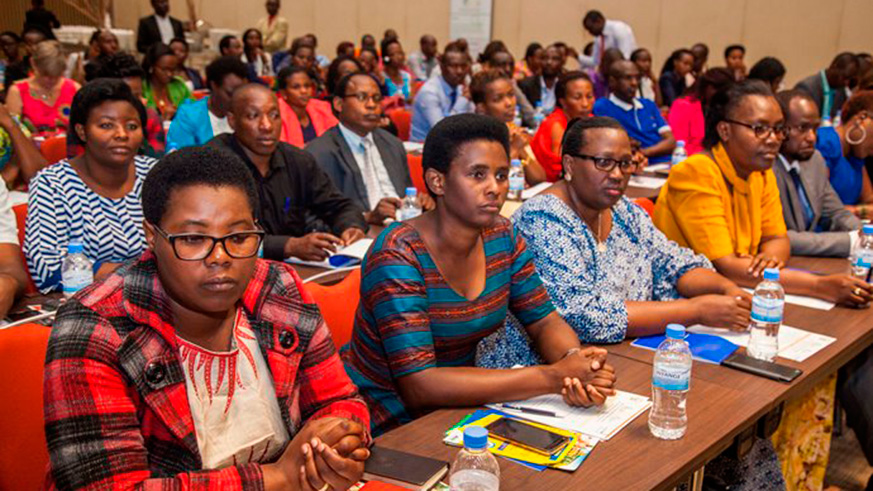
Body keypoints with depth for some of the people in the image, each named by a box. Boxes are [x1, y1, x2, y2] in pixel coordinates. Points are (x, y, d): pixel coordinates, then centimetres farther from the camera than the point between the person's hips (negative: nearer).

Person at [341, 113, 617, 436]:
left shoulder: (502, 238, -1)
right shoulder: (397, 257, -22)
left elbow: (545, 322, 3)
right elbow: (419, 387, -28)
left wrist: (575, 361, -21)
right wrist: (553, 377, -29)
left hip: (453, 407, 6)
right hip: (388, 420, -6)